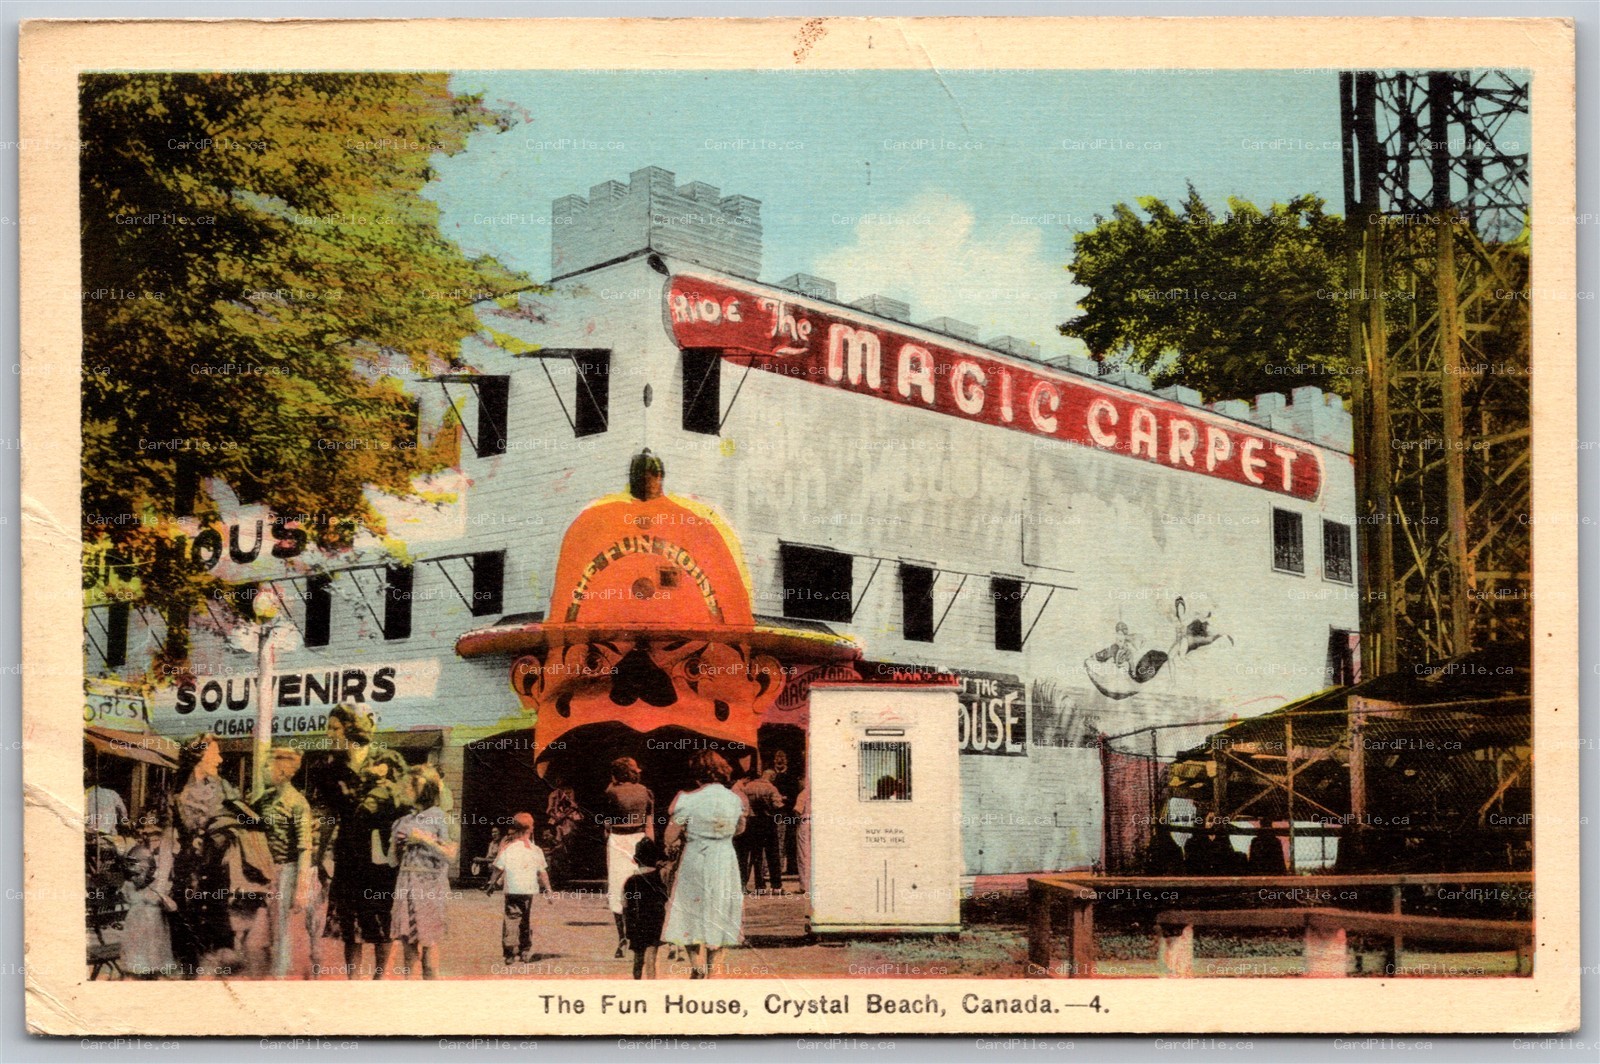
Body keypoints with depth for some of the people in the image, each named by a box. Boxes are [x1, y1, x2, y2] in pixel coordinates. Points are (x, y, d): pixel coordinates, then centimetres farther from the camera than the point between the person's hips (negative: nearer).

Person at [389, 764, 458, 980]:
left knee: (428, 938, -6)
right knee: (406, 937, 3)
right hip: (405, 884, 6)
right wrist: (397, 847, 1)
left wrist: (424, 839, -14)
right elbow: (393, 856, 22)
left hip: (429, 884, -6)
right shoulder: (404, 820, 14)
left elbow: (450, 854, -9)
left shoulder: (438, 817, -3)